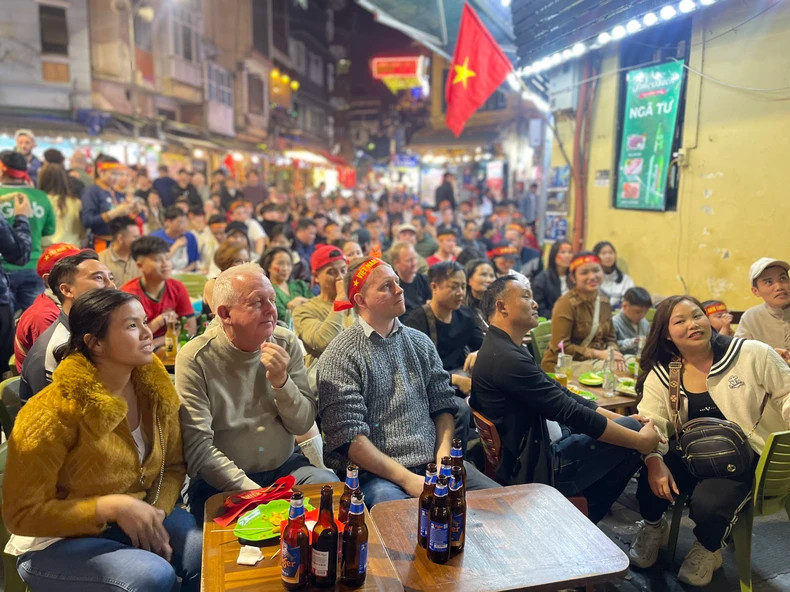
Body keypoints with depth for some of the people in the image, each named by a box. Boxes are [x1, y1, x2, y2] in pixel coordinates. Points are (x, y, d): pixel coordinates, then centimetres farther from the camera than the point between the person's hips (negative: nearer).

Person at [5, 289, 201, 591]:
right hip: (59, 541, -4)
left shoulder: (155, 390, -5)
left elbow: (173, 467, 5)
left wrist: (155, 516, -14)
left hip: (136, 519, 5)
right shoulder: (51, 413, -22)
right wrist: (112, 506, -26)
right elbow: (22, 515, -16)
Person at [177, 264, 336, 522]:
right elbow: (198, 448, -16)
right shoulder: (195, 358, -13)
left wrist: (281, 381, -19)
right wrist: (254, 492, -23)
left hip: (284, 467, 4)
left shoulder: (287, 343, -2)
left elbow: (303, 424, -1)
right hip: (220, 482, -4)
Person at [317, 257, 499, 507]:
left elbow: (442, 405, 13)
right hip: (377, 473, -6)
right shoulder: (341, 355, -7)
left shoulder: (421, 342, 12)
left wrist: (444, 457, -4)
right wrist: (407, 479, -17)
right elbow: (349, 437, -13)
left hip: (434, 463, 6)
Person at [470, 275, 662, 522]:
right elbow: (572, 413, -22)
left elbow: (564, 396, 10)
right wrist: (640, 439, -13)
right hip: (535, 468, -10)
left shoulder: (510, 350, 9)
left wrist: (624, 419, 3)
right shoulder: (506, 358, -24)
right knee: (633, 435, -4)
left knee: (630, 426, 11)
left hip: (537, 450, 10)